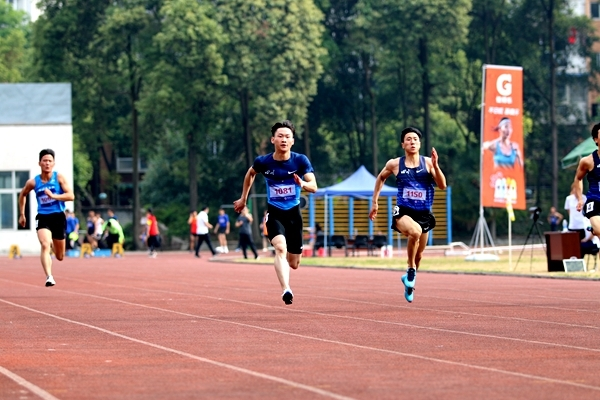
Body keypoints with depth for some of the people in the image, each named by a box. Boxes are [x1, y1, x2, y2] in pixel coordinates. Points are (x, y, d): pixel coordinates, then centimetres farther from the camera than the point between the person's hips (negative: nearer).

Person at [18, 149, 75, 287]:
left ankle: (53, 243, 49)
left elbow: (71, 196, -14)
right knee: (45, 245, -28)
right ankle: (49, 277, -34)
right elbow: (22, 194, 19)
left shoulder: (59, 177, -5)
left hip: (58, 217, 1)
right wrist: (22, 215, 20)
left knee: (60, 257, 12)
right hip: (42, 217, -1)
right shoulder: (33, 182, -1)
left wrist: (53, 196, -27)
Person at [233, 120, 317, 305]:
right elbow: (250, 173, 15)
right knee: (280, 247, -31)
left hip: (294, 213, 1)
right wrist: (243, 199, 21)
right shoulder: (263, 162, -8)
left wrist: (303, 184, -39)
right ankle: (286, 290, -41)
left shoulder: (301, 160, -10)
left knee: (293, 264, 10)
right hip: (274, 213, -1)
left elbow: (314, 186, -17)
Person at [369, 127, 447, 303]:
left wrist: (435, 166, -20)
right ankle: (411, 269, -15)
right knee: (415, 231, -36)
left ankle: (409, 281, 43)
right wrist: (375, 202, 18)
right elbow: (381, 178, 19)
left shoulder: (427, 162, -1)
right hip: (403, 212, -3)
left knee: (419, 254, 13)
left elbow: (442, 185, -7)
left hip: (424, 214, 3)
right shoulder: (394, 164, 0)